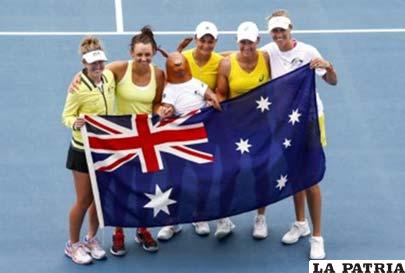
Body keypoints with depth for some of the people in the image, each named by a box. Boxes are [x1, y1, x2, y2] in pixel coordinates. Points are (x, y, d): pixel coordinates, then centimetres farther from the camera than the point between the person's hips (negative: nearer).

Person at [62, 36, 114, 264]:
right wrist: (76, 124, -36)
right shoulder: (79, 86, -20)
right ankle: (73, 245, 24)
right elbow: (67, 116, -15)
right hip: (84, 149, -5)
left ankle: (92, 239, 34)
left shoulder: (109, 76, -4)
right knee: (84, 200, 4)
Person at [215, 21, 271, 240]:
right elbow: (220, 95, -2)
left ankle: (261, 218, 27)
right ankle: (225, 219, 17)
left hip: (262, 124, 0)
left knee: (261, 171, 11)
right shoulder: (227, 64, -9)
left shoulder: (267, 59, -10)